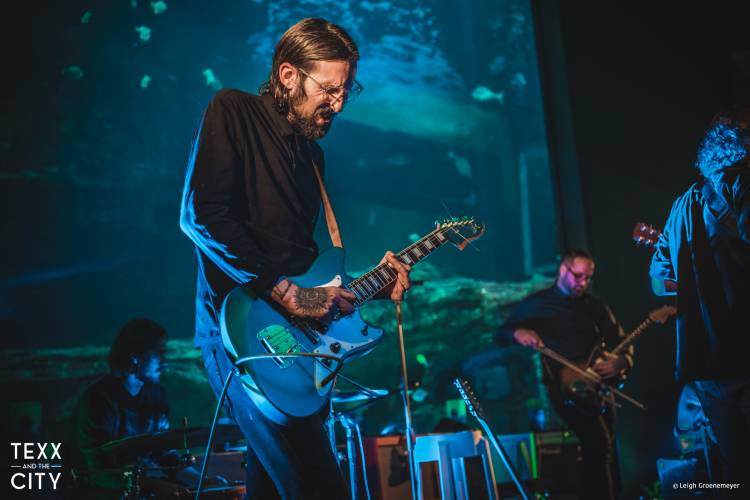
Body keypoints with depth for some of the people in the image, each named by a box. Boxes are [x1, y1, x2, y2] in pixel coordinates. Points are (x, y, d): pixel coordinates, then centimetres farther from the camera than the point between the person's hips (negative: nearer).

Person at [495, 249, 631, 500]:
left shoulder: (595, 305, 14)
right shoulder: (536, 304, 5)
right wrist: (517, 332, -19)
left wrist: (620, 362, -8)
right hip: (562, 388, -4)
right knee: (601, 443, -16)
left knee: (602, 446, 0)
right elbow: (499, 335, 4)